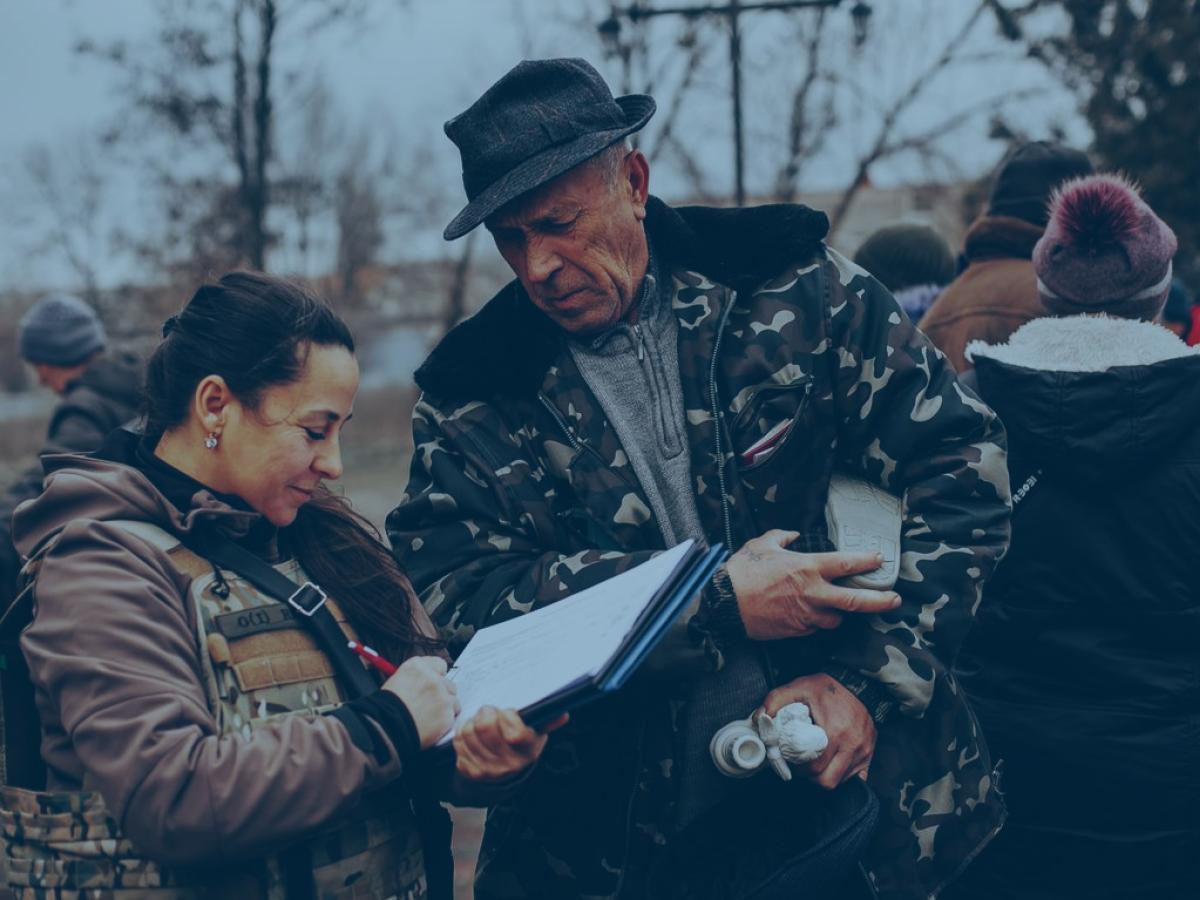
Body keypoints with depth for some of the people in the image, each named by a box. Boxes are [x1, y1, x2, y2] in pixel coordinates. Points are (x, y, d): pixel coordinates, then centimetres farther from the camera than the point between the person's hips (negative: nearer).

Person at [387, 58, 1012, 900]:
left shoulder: (791, 286, -5)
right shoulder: (469, 395, -3)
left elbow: (961, 462, -5)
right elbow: (456, 594, -14)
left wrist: (870, 680, -15)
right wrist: (721, 606, -22)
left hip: (853, 797, 0)